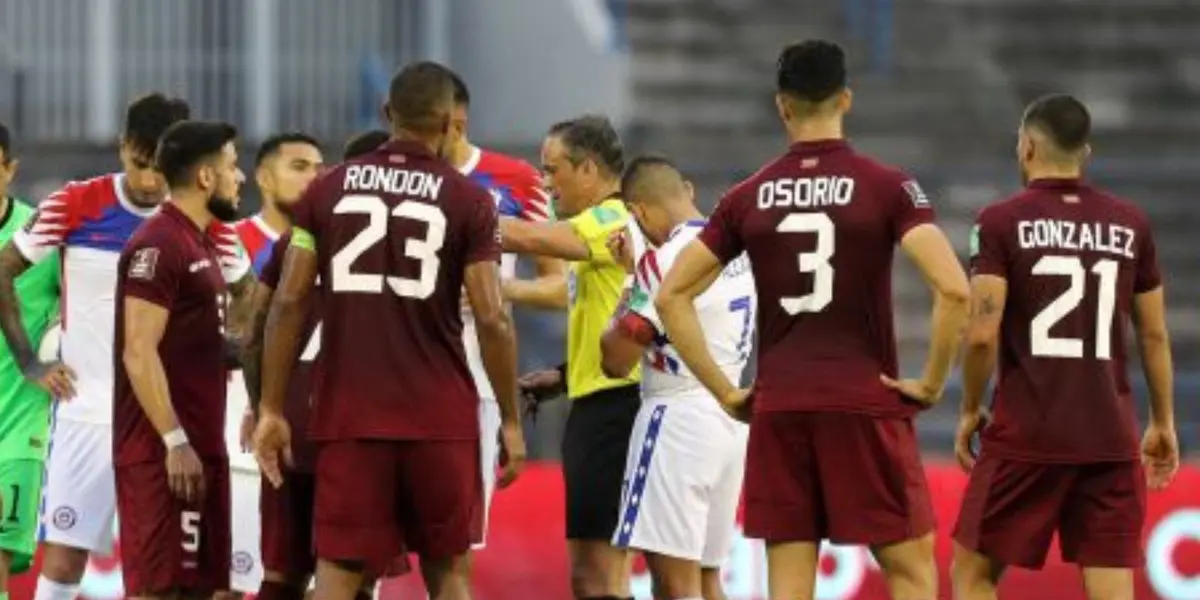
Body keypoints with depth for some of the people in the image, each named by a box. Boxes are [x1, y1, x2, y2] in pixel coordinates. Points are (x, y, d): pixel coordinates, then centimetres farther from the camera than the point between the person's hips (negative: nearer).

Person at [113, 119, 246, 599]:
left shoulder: (200, 245, 18)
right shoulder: (158, 245, -13)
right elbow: (139, 353, -19)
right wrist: (174, 441, -22)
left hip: (200, 446, 10)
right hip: (165, 452, -10)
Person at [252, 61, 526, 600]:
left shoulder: (327, 190, 6)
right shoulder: (468, 201, -1)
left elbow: (288, 303, 2)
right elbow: (491, 319, -6)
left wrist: (271, 409, 7)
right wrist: (511, 421, 3)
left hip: (349, 416, 1)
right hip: (439, 416, -1)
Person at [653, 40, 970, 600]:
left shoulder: (748, 197, 6)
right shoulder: (885, 186, -4)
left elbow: (672, 296, 6)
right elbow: (952, 288, -16)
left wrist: (724, 391, 8)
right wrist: (931, 382, -4)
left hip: (779, 407, 3)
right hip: (865, 403, -3)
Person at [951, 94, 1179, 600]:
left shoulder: (1001, 222, -4)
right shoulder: (1131, 226, 7)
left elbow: (982, 334, -11)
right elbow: (1155, 336, 11)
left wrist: (970, 411, 3)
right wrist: (1163, 423, 21)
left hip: (1026, 435, -3)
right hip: (1110, 438, 3)